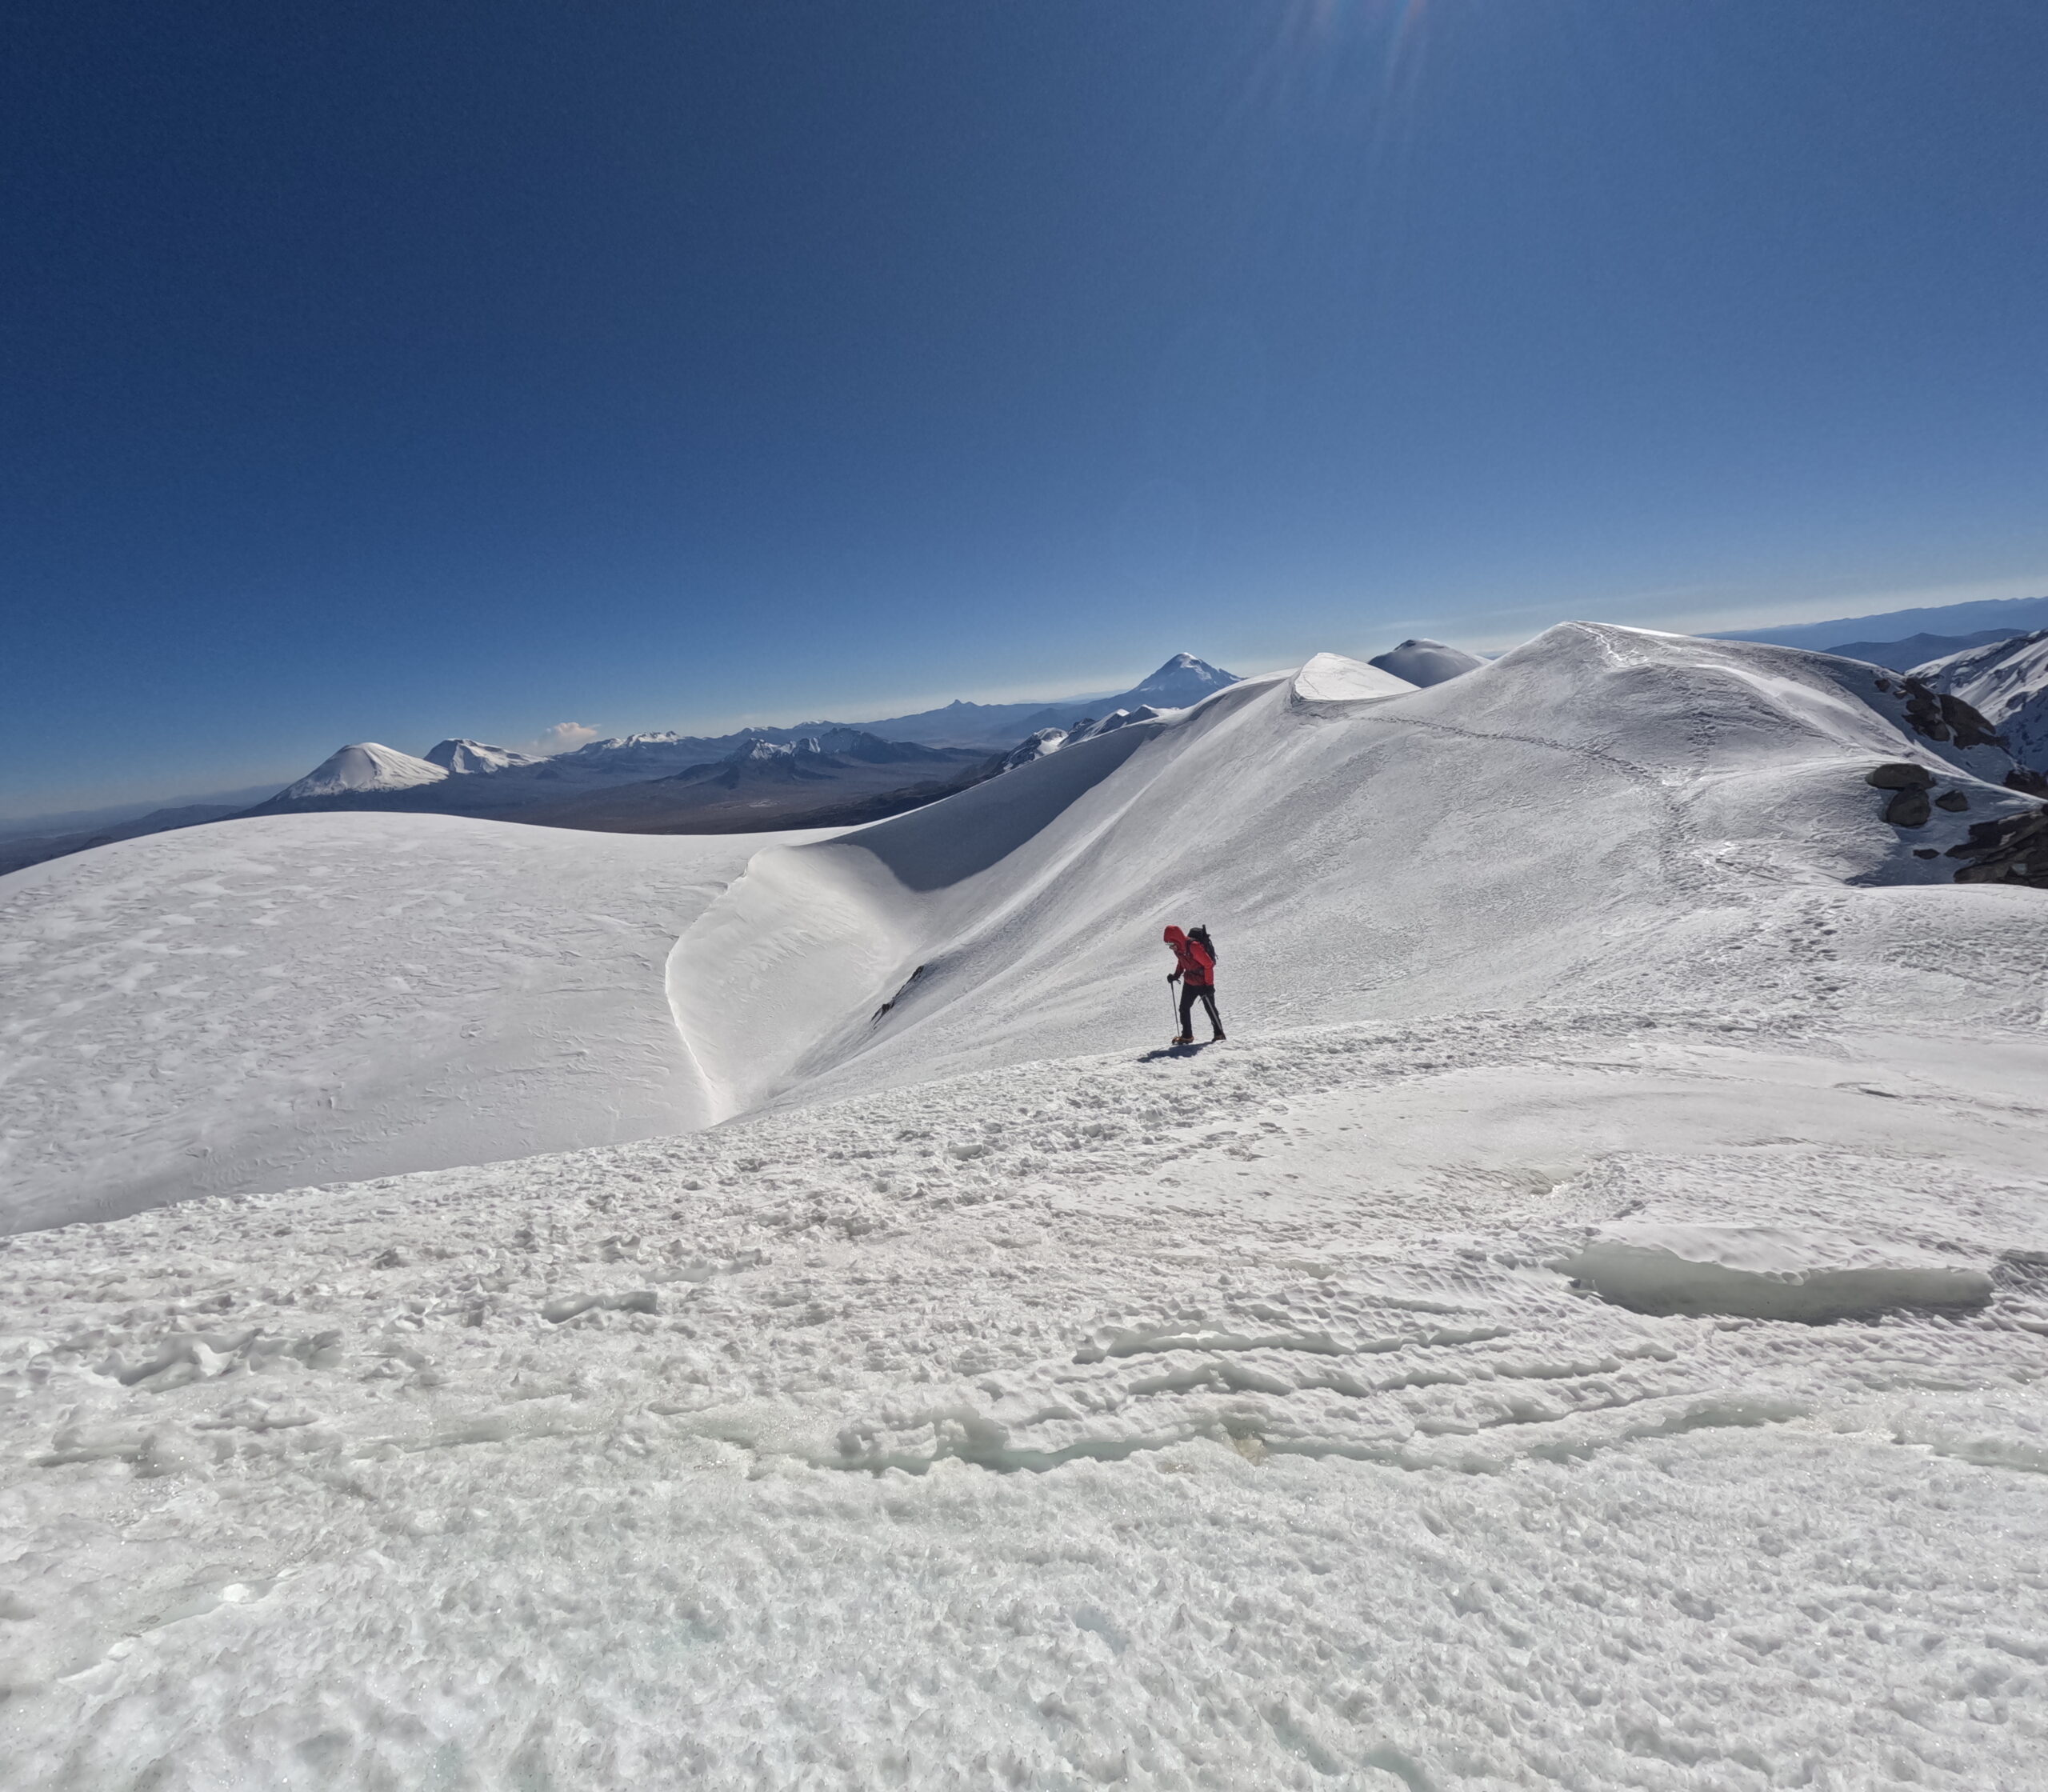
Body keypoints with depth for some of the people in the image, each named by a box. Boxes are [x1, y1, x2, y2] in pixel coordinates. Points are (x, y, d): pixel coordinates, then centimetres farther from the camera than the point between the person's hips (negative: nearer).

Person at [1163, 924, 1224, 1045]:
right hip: (1189, 982, 8)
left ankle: (1219, 1034, 19)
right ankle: (1187, 1036, 16)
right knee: (1184, 1008, 6)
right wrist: (1176, 975, 0)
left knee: (1210, 1009, 4)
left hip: (1203, 983, -7)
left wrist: (1209, 985, -22)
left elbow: (1209, 964, -24)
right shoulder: (1178, 948, -5)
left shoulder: (1194, 947, -30)